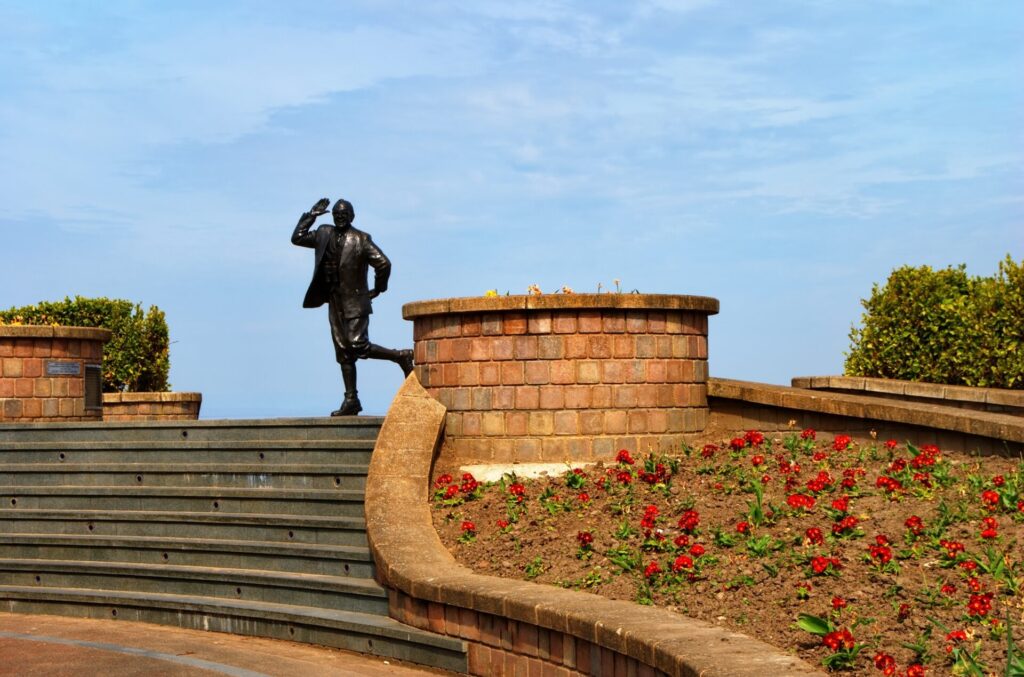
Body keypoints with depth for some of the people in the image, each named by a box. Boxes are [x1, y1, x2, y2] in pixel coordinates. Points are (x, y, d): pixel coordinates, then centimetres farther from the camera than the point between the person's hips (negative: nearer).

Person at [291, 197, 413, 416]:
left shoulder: (361, 240, -8)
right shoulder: (324, 235, 11)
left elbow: (384, 264, -11)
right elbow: (297, 238, 17)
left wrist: (378, 289, -4)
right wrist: (311, 216, 10)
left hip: (355, 302, -6)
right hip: (335, 303, 6)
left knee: (358, 346, -16)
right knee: (343, 352, 6)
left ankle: (400, 356, 4)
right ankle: (351, 400, 10)